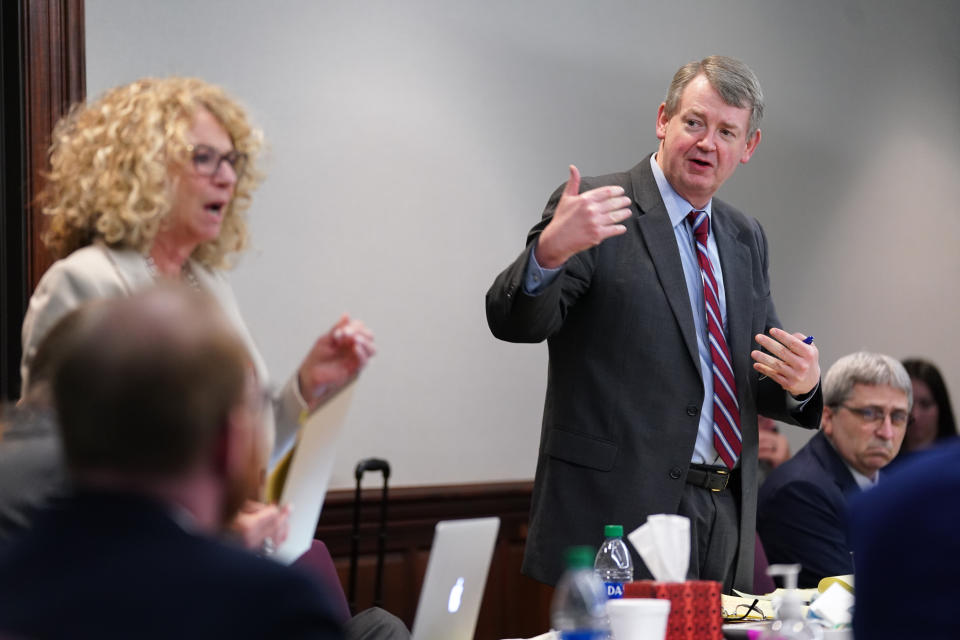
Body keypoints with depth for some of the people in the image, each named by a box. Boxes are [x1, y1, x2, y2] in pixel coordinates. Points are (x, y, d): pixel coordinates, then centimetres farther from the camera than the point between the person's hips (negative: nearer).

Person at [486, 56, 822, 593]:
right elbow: (515, 322, -16)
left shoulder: (745, 237, 16)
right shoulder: (593, 210, -4)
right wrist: (549, 251, -37)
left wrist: (801, 383, -5)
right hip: (619, 510, -6)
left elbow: (768, 383, 19)